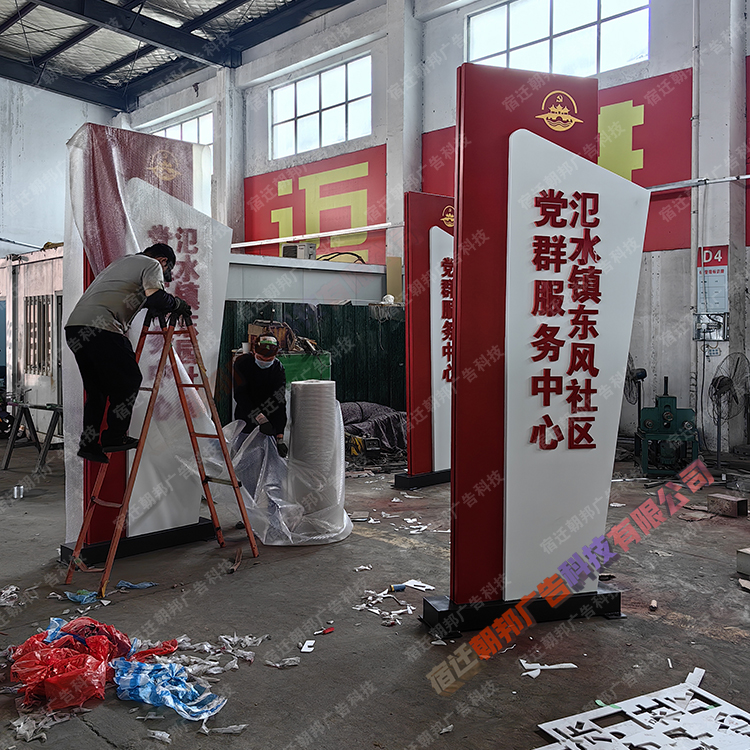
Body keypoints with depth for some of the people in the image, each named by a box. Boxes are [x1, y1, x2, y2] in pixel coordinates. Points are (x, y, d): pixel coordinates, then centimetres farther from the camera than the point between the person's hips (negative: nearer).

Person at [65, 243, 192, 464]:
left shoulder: (121, 262, 33)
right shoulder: (152, 264, 8)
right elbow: (156, 297, -10)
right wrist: (177, 304, 7)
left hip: (73, 325, 8)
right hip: (100, 328, -8)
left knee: (97, 388, 15)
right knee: (128, 380, 3)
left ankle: (89, 443, 15)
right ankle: (114, 437, 2)